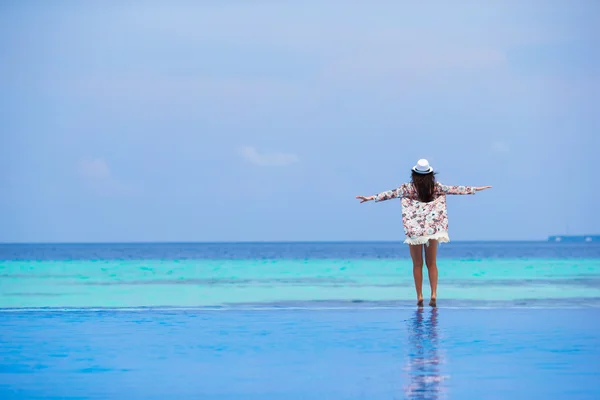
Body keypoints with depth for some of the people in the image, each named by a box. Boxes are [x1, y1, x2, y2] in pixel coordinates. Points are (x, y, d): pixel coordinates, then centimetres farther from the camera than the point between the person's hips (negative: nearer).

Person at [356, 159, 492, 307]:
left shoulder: (408, 188, -6)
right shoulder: (436, 187, 1)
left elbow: (391, 194, -8)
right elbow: (455, 189, 7)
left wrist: (372, 198, -4)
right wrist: (474, 189, 17)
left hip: (414, 230, -2)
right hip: (433, 230, 2)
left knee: (417, 265, 6)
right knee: (432, 264, 8)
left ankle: (419, 297, 3)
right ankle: (433, 295, -3)